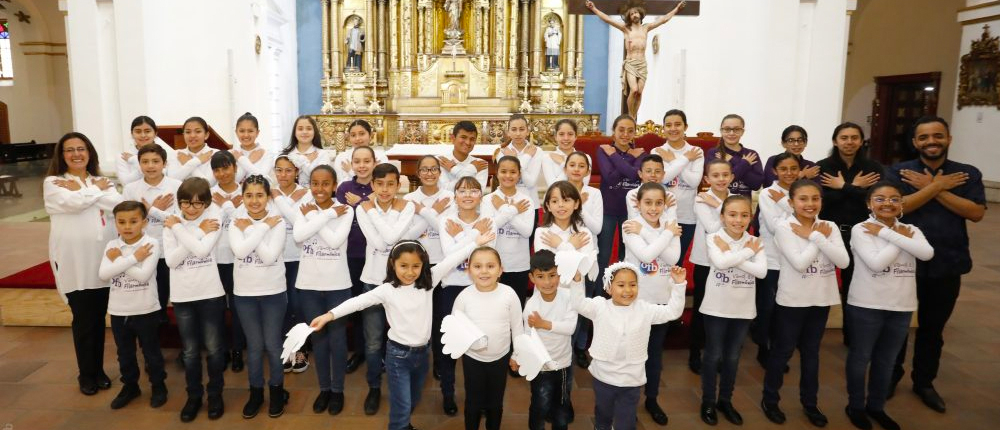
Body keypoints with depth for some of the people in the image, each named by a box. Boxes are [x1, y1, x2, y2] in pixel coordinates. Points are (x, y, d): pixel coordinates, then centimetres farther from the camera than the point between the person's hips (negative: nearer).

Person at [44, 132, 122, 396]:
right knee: (83, 320, 5)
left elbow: (118, 204, -9)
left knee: (99, 318, 11)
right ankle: (86, 374, 21)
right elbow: (73, 202, -20)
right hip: (73, 262, -3)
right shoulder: (53, 183, 0)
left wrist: (82, 191, -13)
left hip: (103, 259, 3)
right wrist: (97, 189, -5)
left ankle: (99, 369, 26)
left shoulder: (101, 181, 11)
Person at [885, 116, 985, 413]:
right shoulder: (898, 172, -4)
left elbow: (976, 213, -10)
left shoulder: (968, 174, 3)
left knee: (933, 328, 15)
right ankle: (890, 377, 28)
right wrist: (937, 186, -15)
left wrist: (933, 188, -15)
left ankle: (924, 382, 32)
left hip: (947, 265, 2)